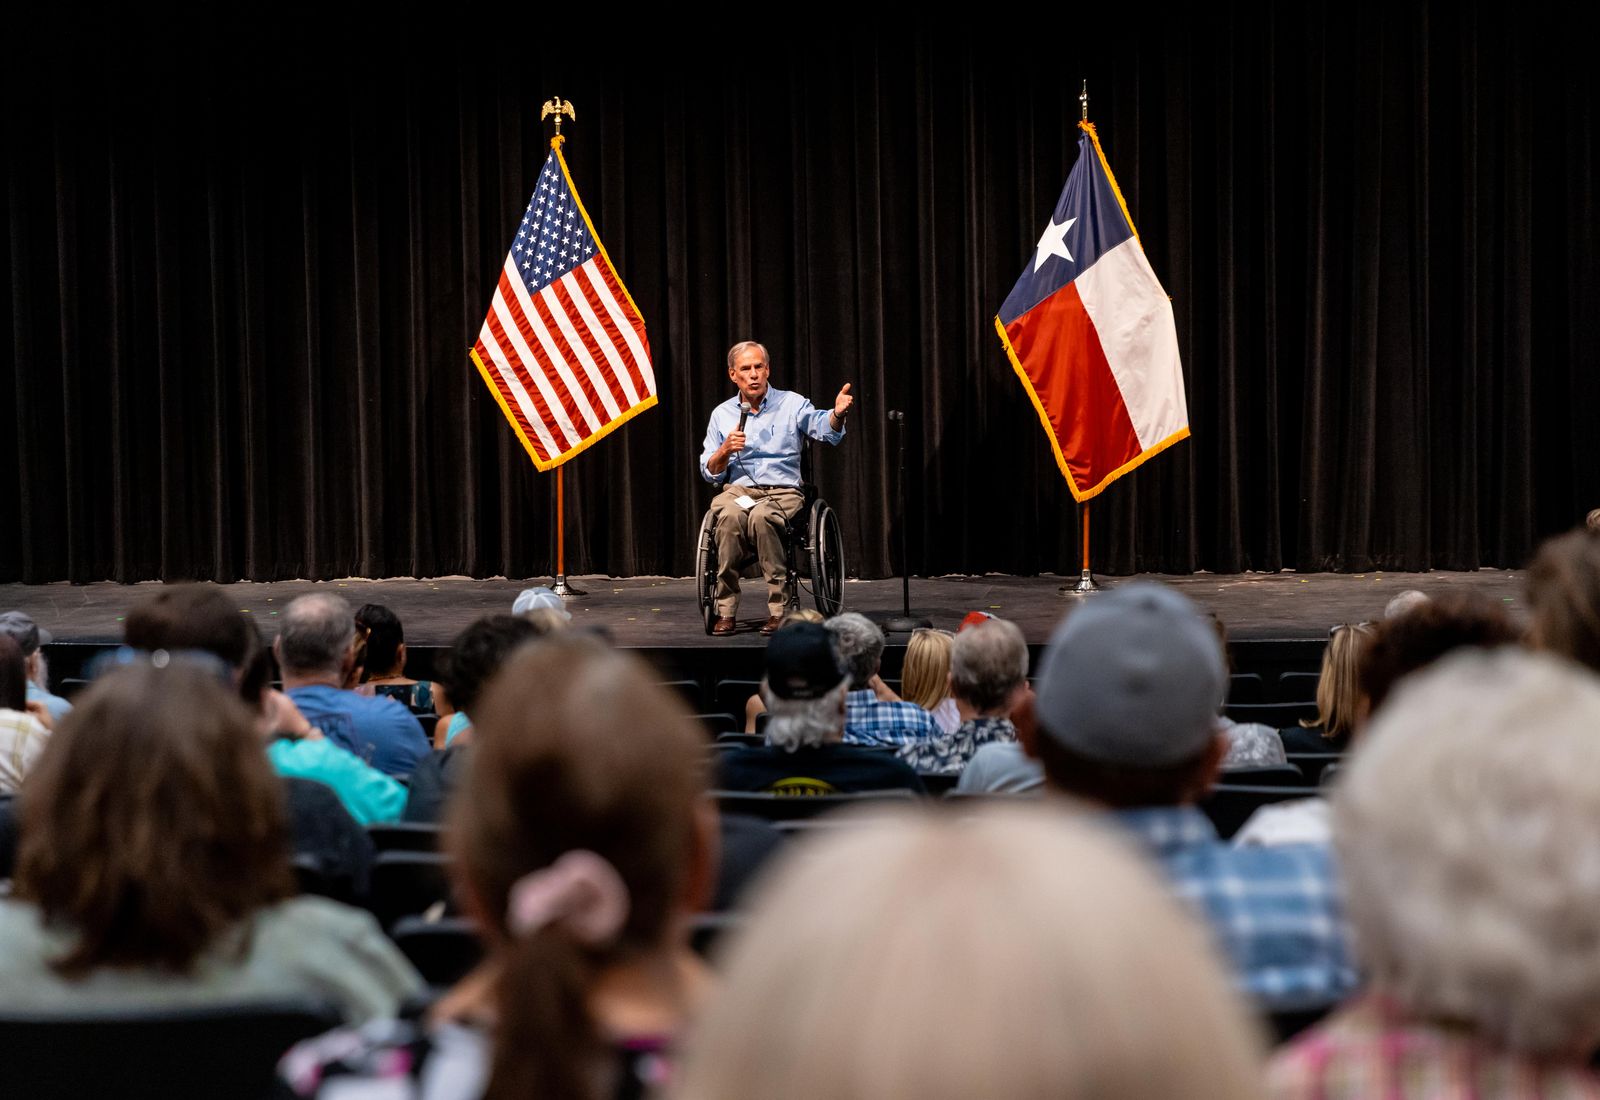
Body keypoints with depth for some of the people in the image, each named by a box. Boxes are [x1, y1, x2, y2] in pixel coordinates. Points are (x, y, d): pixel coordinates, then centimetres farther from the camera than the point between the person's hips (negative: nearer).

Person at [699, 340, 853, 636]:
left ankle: (779, 608, -31)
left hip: (782, 492, -2)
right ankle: (726, 611, -29)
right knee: (730, 515, -35)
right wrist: (725, 450, -8)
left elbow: (823, 427, -14)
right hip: (737, 490, 2)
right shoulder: (721, 414, 13)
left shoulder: (790, 404, 5)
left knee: (761, 517, -37)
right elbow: (709, 472, 13)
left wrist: (837, 414, -37)